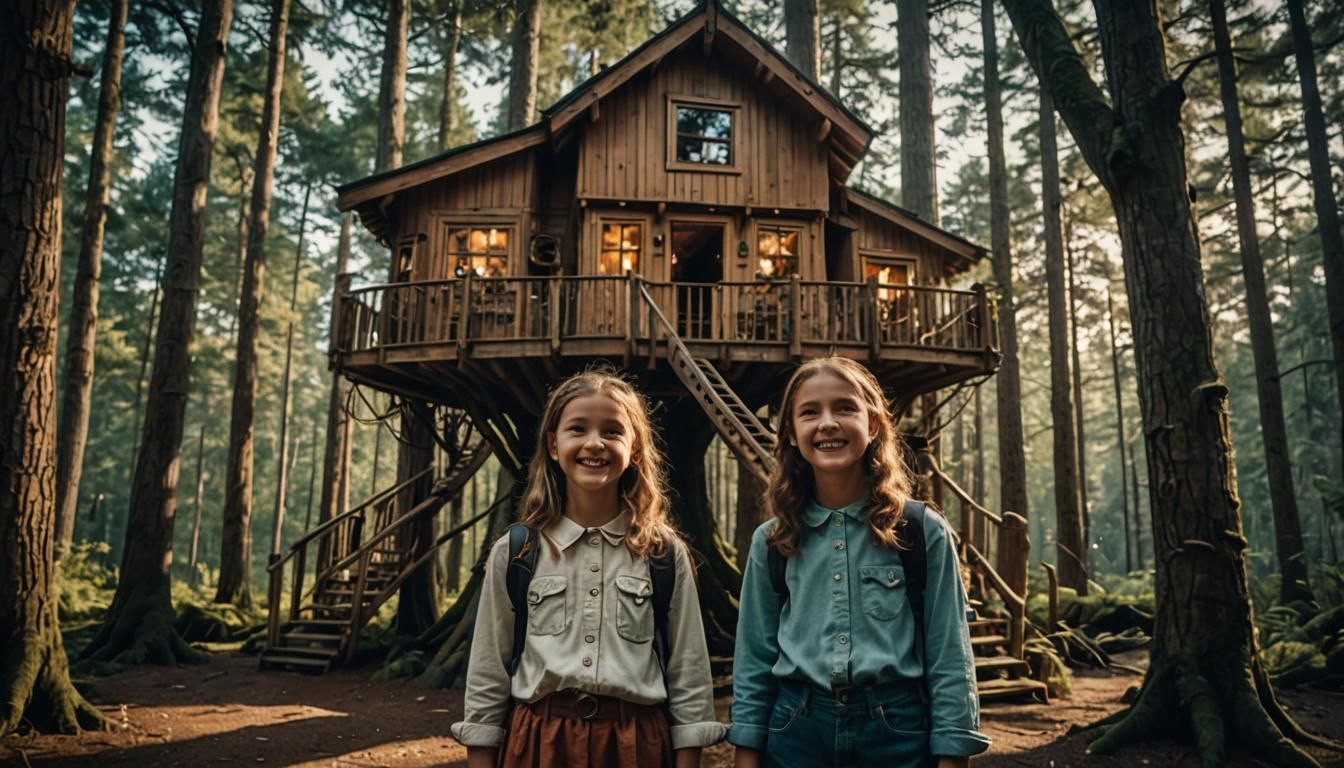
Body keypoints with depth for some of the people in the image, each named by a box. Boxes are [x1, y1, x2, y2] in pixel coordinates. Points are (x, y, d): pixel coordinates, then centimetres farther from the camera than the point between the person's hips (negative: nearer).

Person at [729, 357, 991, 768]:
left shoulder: (923, 530, -4)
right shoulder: (772, 540, 1)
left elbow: (949, 661, -3)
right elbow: (754, 662, 5)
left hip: (898, 733, -1)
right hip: (796, 734, 2)